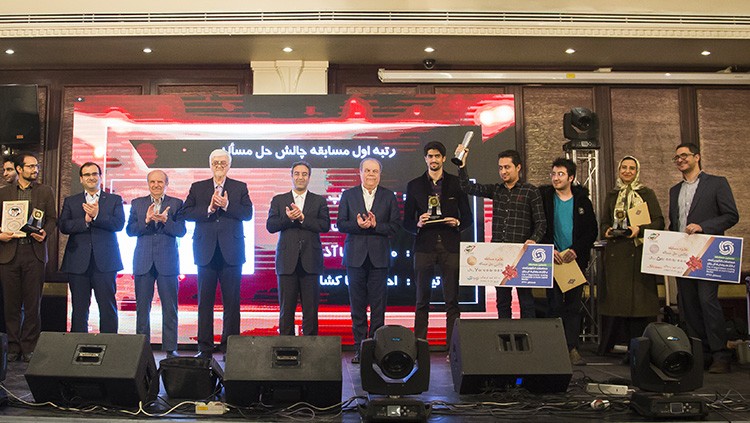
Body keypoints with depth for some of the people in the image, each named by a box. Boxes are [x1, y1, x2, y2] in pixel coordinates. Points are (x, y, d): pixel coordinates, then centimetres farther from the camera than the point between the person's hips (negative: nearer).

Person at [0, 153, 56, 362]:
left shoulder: (45, 192, 11)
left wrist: (44, 233, -10)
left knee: (33, 303, 0)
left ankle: (29, 347, 8)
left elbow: (52, 218, 9)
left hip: (34, 252, -1)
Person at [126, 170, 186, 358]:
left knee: (170, 307, 0)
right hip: (143, 262, 2)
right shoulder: (137, 203, 11)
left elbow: (181, 231, -4)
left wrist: (165, 220, -21)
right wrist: (146, 220, -15)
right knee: (142, 307, 6)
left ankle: (170, 348, 5)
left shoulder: (176, 203, 6)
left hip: (167, 261, -2)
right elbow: (129, 230, 2)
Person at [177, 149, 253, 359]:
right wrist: (208, 209, -11)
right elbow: (184, 213, 1)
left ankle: (230, 347, 7)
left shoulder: (240, 187, 10)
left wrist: (227, 205, -14)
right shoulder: (197, 187, 12)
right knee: (205, 301, 4)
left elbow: (248, 213, -2)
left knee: (232, 301, 1)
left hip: (231, 252, -1)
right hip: (206, 252, 1)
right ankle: (205, 348, 10)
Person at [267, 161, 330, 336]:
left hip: (310, 261, 0)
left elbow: (325, 225, -5)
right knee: (286, 308, 3)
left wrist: (302, 218, -14)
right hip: (287, 261, 0)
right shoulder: (278, 200, 12)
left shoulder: (319, 201, 10)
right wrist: (288, 218, -16)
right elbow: (270, 226, 0)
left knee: (310, 308, 2)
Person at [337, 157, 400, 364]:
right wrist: (358, 225, -15)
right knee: (357, 305, 4)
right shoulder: (348, 195, 9)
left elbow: (394, 227, 0)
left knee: (378, 306, 1)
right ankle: (359, 348, 10)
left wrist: (375, 225, -15)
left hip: (379, 257, 0)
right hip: (356, 257, 1)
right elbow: (341, 224, 2)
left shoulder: (389, 197, 7)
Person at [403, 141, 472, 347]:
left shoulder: (455, 183, 10)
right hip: (424, 246, 0)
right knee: (422, 300, 2)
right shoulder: (414, 185, 11)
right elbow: (407, 222, 9)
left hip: (450, 246, 0)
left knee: (452, 300, 0)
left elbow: (468, 218, 11)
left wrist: (457, 223, -10)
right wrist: (418, 224, -11)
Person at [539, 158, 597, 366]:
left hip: (576, 260, 2)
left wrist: (575, 250, -8)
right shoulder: (543, 197, 3)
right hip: (552, 261, -2)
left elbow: (592, 230, 5)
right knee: (555, 305, -3)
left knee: (574, 305, 3)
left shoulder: (582, 200, 7)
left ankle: (572, 347, 7)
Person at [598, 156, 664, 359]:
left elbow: (659, 222, 2)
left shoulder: (646, 193, 8)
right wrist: (607, 230, -3)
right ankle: (605, 348, 6)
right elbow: (604, 222, 20)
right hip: (615, 252, 2)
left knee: (638, 299, -5)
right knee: (613, 296, 0)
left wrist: (640, 229, -14)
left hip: (639, 252, -2)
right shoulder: (612, 195, 16)